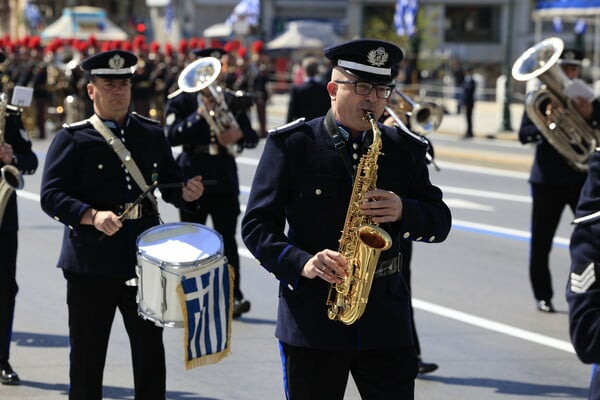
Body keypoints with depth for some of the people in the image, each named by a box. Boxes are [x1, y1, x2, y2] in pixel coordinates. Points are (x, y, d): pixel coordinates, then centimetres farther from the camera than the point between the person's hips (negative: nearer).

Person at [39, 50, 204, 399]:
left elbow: (170, 185, 13)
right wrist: (92, 216, -26)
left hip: (145, 257, 3)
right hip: (91, 262, -3)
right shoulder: (73, 138, -2)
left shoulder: (152, 134, 9)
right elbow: (52, 196, -10)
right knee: (87, 355, 7)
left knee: (151, 351, 7)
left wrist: (187, 193, -11)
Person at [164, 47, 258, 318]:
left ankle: (234, 296, -4)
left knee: (227, 240, -3)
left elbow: (252, 137, 8)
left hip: (225, 180, 1)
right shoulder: (181, 101, 3)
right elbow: (173, 136, -12)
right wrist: (200, 114, -22)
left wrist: (239, 134, -15)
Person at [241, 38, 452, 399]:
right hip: (311, 315, -2)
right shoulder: (291, 144, 0)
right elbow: (257, 224, -3)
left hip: (386, 317, 2)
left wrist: (403, 211, -14)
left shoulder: (406, 150, 9)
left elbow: (440, 222, 8)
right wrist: (302, 263, -20)